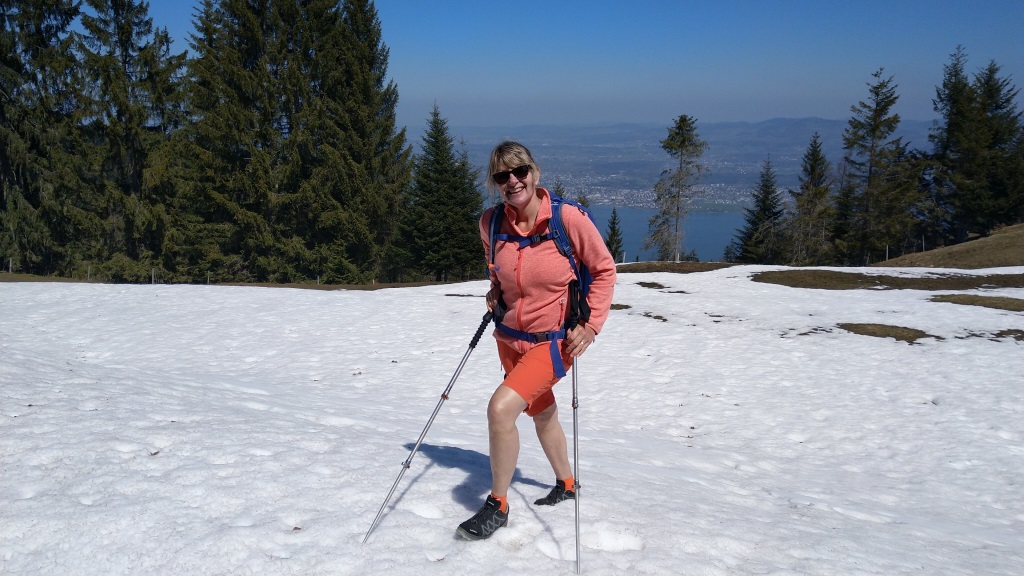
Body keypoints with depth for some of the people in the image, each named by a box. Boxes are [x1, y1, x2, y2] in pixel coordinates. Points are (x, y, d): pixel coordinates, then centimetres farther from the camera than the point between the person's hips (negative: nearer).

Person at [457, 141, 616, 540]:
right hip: (509, 336, 5)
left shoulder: (569, 218, -19)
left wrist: (591, 326, -13)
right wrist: (495, 292, 0)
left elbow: (604, 270, -8)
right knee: (541, 412, 22)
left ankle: (497, 505, -1)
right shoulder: (491, 221, -6)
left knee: (501, 408, -21)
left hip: (554, 341, -5)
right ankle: (566, 484, 48)